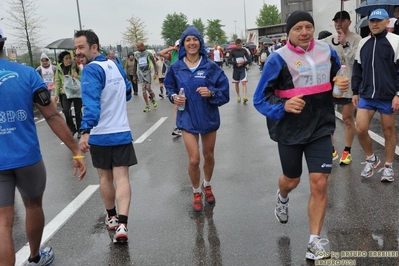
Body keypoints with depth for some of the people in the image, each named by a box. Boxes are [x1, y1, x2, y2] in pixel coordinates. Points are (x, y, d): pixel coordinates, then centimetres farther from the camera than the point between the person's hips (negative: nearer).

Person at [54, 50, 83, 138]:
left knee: (78, 112, 4)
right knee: (66, 111, -13)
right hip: (65, 92, 1)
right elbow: (58, 81, 8)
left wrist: (77, 76, -22)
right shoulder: (59, 68, 2)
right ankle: (72, 129, 8)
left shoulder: (75, 66, -3)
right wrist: (56, 94, 7)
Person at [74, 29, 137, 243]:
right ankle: (122, 224, -11)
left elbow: (91, 103, -29)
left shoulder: (91, 70, -15)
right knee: (121, 177, 1)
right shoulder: (116, 66, 7)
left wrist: (85, 131, -38)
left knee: (105, 177, 15)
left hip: (100, 134, -4)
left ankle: (112, 218, 32)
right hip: (122, 132, 4)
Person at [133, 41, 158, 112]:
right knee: (143, 90, -4)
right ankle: (147, 106, 0)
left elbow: (154, 63, 1)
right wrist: (134, 76, 15)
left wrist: (156, 72, -9)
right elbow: (135, 66, 15)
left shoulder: (148, 54, -2)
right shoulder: (136, 55, 7)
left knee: (148, 88, -6)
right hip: (140, 73, 3)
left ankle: (153, 99, 25)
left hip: (147, 72, -2)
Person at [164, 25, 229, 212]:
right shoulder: (176, 68, -4)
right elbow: (170, 88, 10)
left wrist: (211, 92, -24)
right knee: (194, 160, -5)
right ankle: (196, 193, 22)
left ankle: (207, 186, 43)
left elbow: (224, 90, -6)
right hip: (187, 119, 0)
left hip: (209, 117, 1)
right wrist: (174, 97, -10)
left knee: (209, 156, 16)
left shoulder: (210, 66, -8)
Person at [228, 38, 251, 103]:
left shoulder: (244, 50, 3)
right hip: (235, 69, 0)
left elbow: (249, 60, 3)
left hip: (243, 69, 0)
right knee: (236, 83, 9)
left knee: (244, 82, -13)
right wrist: (236, 63, -18)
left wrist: (243, 63, -15)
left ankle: (245, 97, -20)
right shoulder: (233, 51, -1)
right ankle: (238, 96, 26)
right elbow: (229, 60, -6)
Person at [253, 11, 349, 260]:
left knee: (319, 184, -4)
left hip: (320, 128, 2)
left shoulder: (327, 51, 0)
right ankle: (282, 198, 56)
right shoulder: (278, 59, -14)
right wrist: (284, 106, -33)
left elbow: (337, 80, 17)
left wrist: (343, 84, -7)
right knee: (292, 180, 17)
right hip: (290, 131, -2)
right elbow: (260, 99, -14)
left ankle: (315, 242, 11)